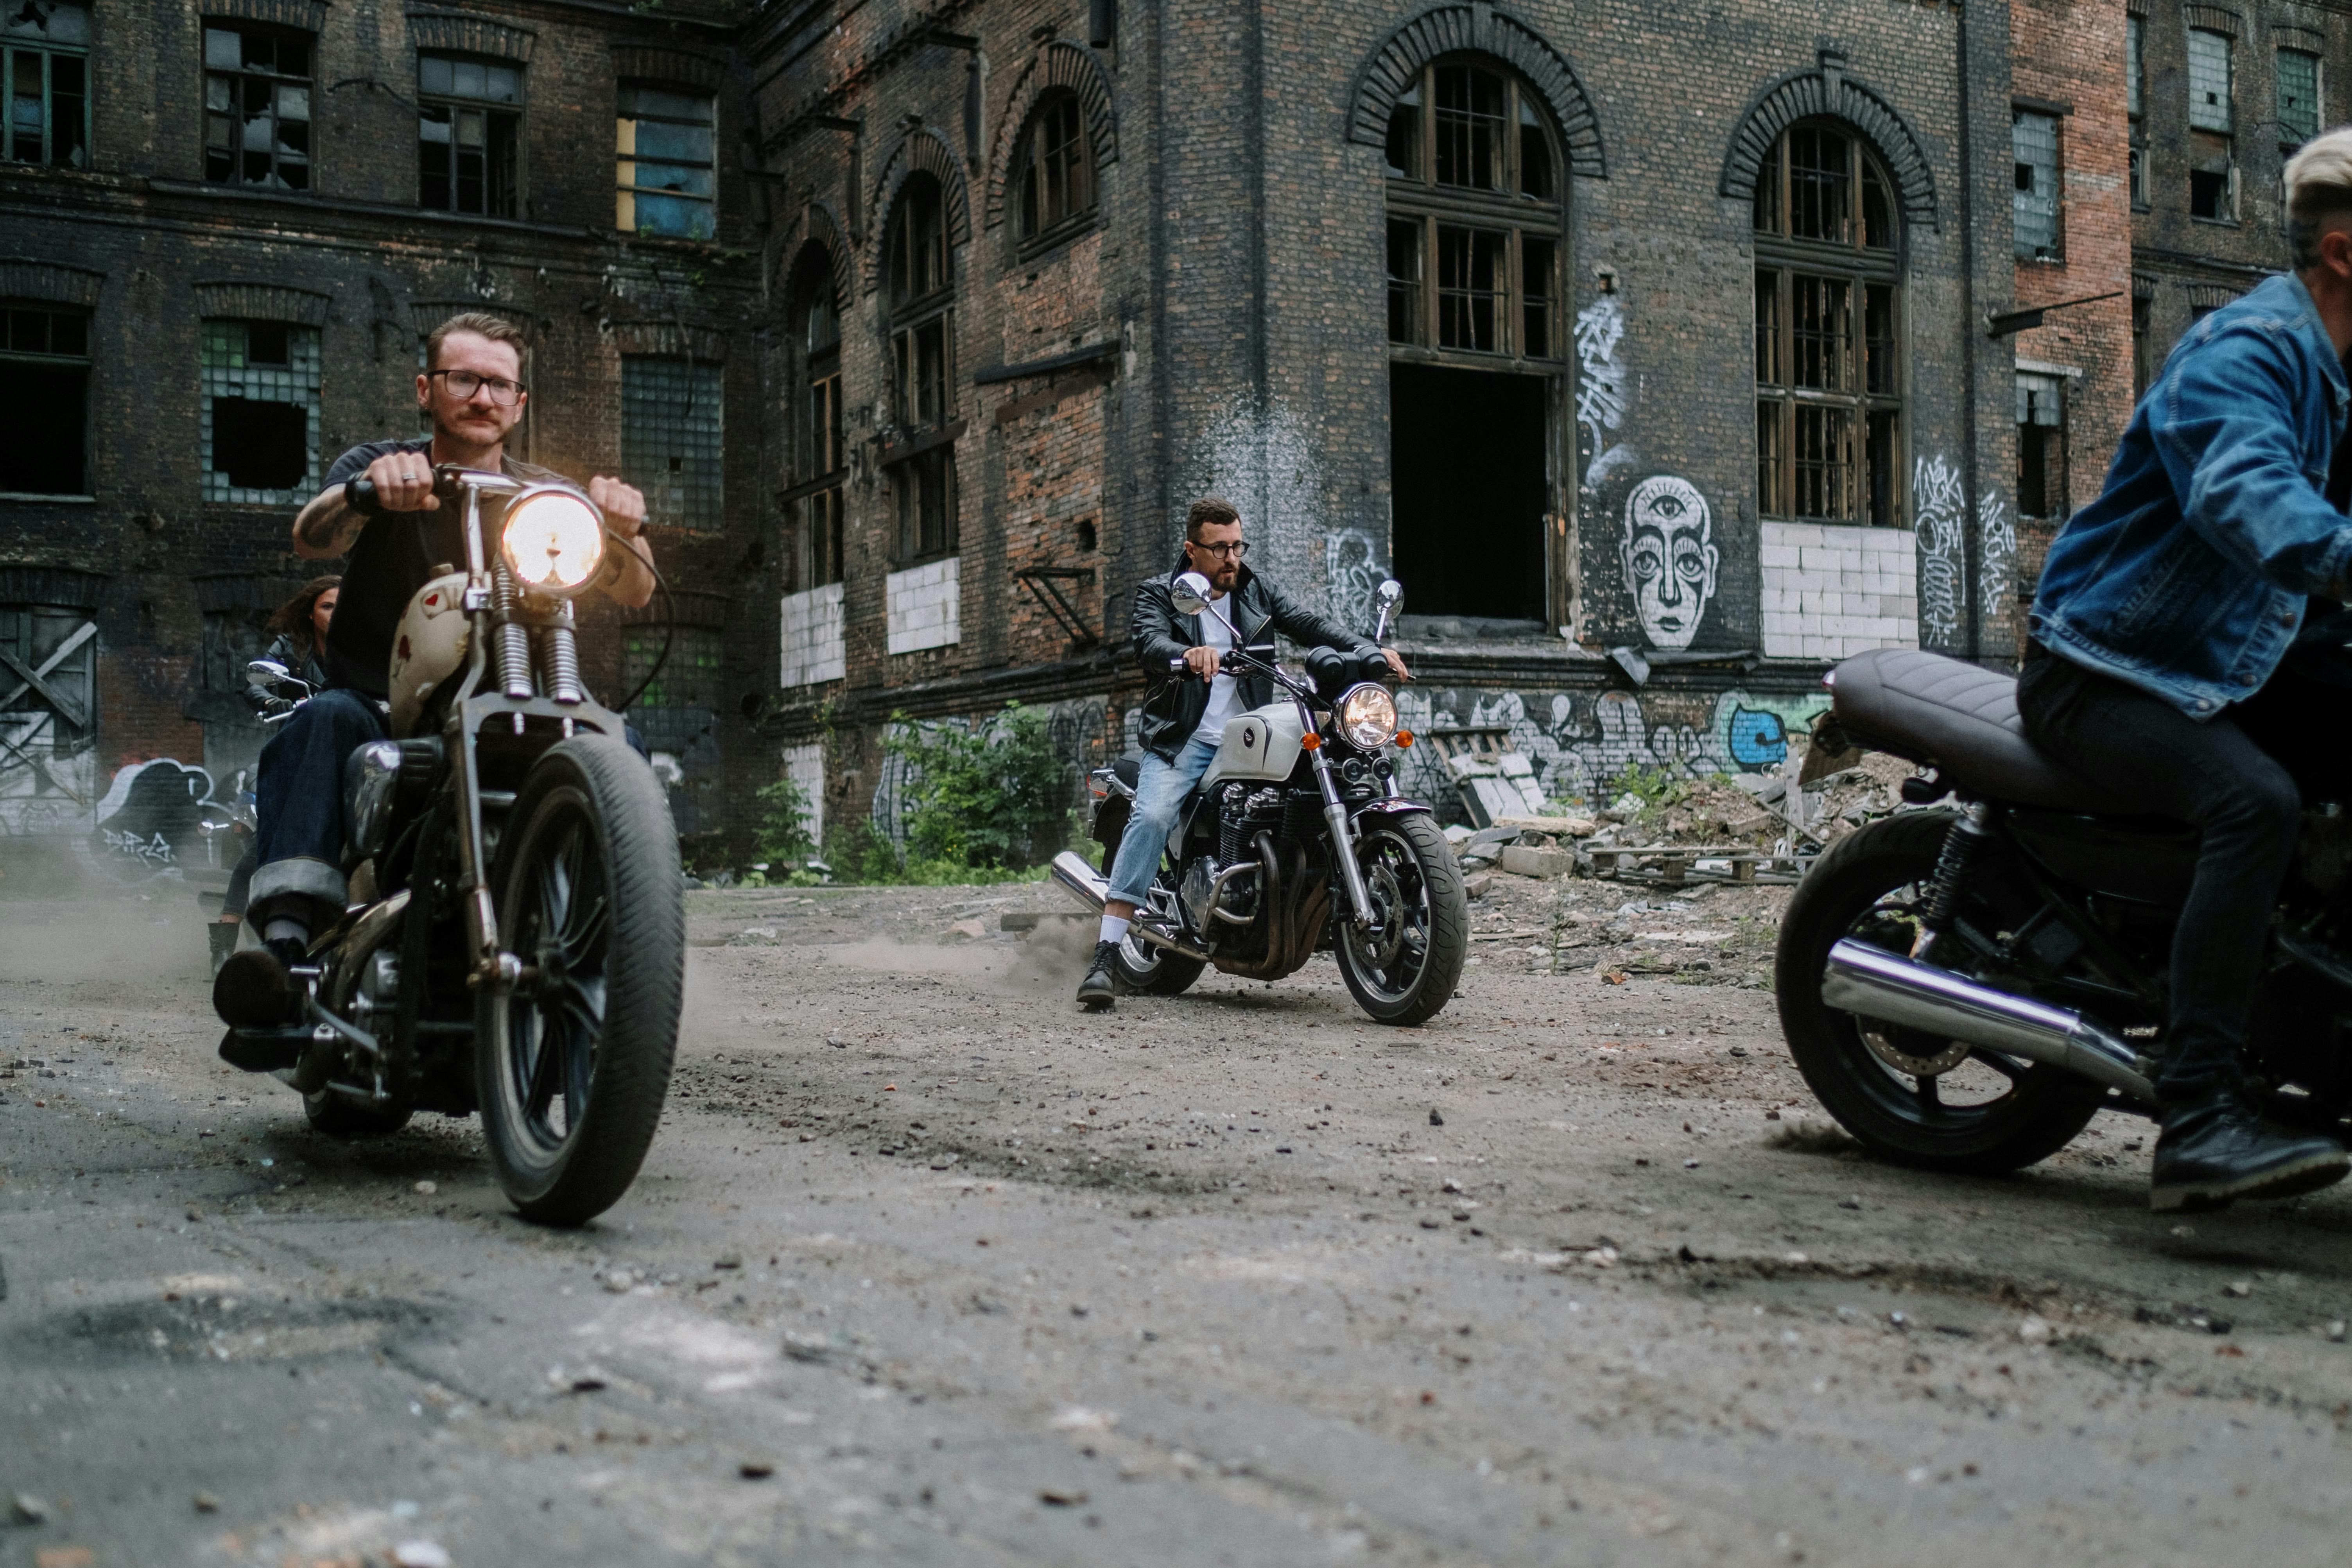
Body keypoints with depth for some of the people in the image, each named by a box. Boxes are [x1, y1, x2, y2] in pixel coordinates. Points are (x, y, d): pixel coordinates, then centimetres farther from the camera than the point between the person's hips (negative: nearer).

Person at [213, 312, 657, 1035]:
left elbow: (633, 594, -6)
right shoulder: (378, 465, 3)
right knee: (322, 720, -34)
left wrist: (622, 530, -29)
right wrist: (368, 487, -41)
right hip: (378, 712, -1)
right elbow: (311, 539, -19)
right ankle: (286, 938, -47)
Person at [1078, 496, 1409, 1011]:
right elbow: (1149, 645, -15)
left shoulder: (1257, 593, 17)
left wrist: (1369, 650, -13)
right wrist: (1188, 654, -39)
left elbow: (1310, 625, 5)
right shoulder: (1159, 595, 5)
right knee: (1152, 817, -27)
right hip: (1182, 738, -4)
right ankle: (1106, 955, -31)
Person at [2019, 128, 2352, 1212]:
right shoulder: (2245, 352, -18)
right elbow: (2243, 491, -39)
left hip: (2244, 663, 10)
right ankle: (2198, 1122, -36)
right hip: (2110, 665, -10)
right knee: (2254, 800, -33)